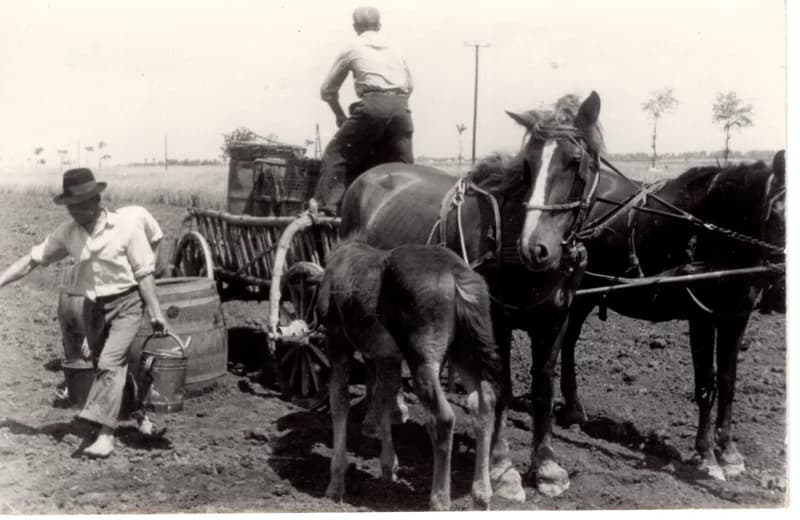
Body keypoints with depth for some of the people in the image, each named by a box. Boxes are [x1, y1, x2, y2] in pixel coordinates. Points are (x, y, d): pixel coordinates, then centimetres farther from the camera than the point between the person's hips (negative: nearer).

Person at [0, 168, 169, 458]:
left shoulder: (126, 230, -14)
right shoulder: (68, 233, -2)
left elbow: (143, 274, -10)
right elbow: (32, 259, 3)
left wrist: (155, 313, -11)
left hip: (126, 304, -5)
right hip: (93, 306, 6)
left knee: (110, 364, -17)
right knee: (105, 368, 14)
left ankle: (105, 434, -16)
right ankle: (140, 414, 34)